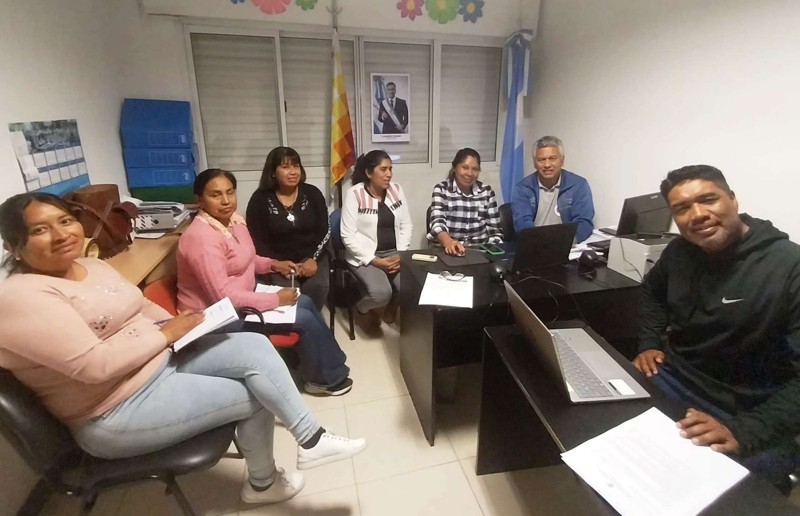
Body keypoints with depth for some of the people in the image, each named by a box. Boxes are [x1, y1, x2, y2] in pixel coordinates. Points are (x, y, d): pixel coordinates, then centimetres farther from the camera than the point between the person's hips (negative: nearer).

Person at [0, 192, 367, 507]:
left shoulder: (92, 266, 9)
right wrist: (165, 334, -19)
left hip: (164, 358, 8)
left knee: (254, 347, -13)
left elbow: (141, 308, 16)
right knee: (253, 396, -9)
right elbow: (92, 365, -27)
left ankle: (312, 439, -6)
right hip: (118, 412, -8)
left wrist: (177, 324, -3)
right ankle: (262, 483, 19)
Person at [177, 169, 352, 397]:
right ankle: (327, 377, 10)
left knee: (304, 302, 8)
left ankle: (328, 363, 21)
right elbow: (223, 297, -30)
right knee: (304, 318, -12)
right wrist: (276, 300, -24)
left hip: (239, 297, 9)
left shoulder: (233, 218, 0)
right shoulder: (202, 238, -28)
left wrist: (272, 264, 1)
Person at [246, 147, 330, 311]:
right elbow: (256, 241, -3)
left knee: (317, 287, -28)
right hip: (277, 262, -1)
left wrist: (313, 258, -12)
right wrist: (278, 264, -16)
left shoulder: (312, 193, 4)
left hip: (311, 258, 2)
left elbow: (325, 231, 3)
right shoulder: (260, 199, -1)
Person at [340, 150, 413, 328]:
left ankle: (393, 305, 17)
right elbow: (349, 236, -13)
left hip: (394, 253, 5)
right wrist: (375, 261, -18)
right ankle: (363, 308, 10)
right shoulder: (354, 194, -11)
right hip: (365, 256, -4)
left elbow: (406, 225, 6)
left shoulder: (396, 190, 4)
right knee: (381, 293, -28)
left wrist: (401, 255, -8)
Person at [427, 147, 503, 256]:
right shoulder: (441, 189, -2)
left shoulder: (486, 191, 8)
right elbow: (437, 223, -18)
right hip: (450, 252, -2)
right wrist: (448, 242, -37)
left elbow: (494, 230, 6)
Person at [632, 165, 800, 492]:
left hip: (749, 416, -4)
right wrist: (649, 343, 7)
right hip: (672, 378, 5)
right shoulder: (679, 251, -1)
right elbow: (652, 291, 20)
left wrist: (743, 432, -30)